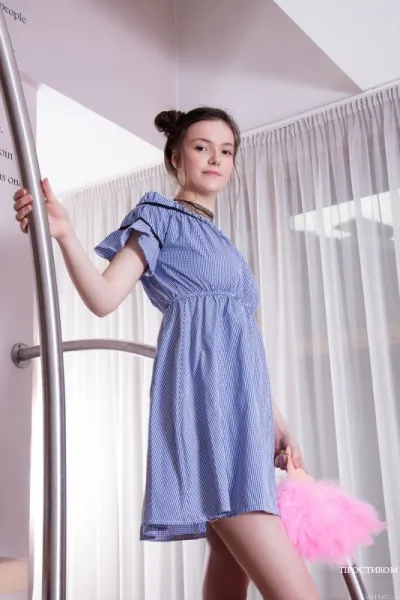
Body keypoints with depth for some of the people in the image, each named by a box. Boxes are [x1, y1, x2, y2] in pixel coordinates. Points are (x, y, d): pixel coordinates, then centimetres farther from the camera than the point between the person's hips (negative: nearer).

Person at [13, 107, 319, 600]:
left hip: (241, 405, 8)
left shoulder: (219, 241, 28)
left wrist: (275, 422, 22)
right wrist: (65, 235, -27)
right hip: (204, 397, -8)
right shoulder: (160, 216, 6)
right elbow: (103, 297, -9)